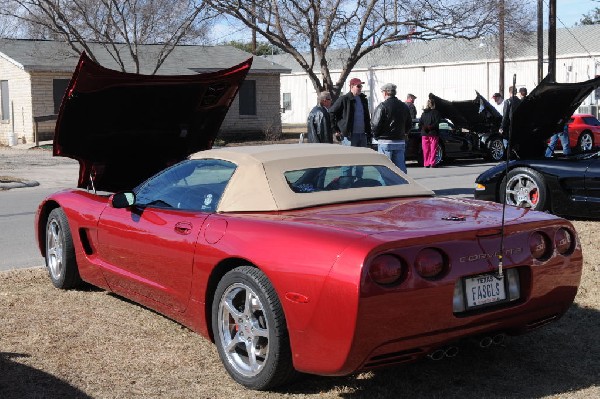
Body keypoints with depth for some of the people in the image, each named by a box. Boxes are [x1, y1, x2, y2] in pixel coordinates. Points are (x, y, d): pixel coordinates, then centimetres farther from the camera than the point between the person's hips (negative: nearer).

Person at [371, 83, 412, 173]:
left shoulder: (382, 106, -11)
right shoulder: (404, 106, 12)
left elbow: (375, 124, -15)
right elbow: (409, 124, 15)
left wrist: (376, 136, 0)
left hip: (385, 142, -6)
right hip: (400, 142, 6)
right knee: (401, 167, 9)